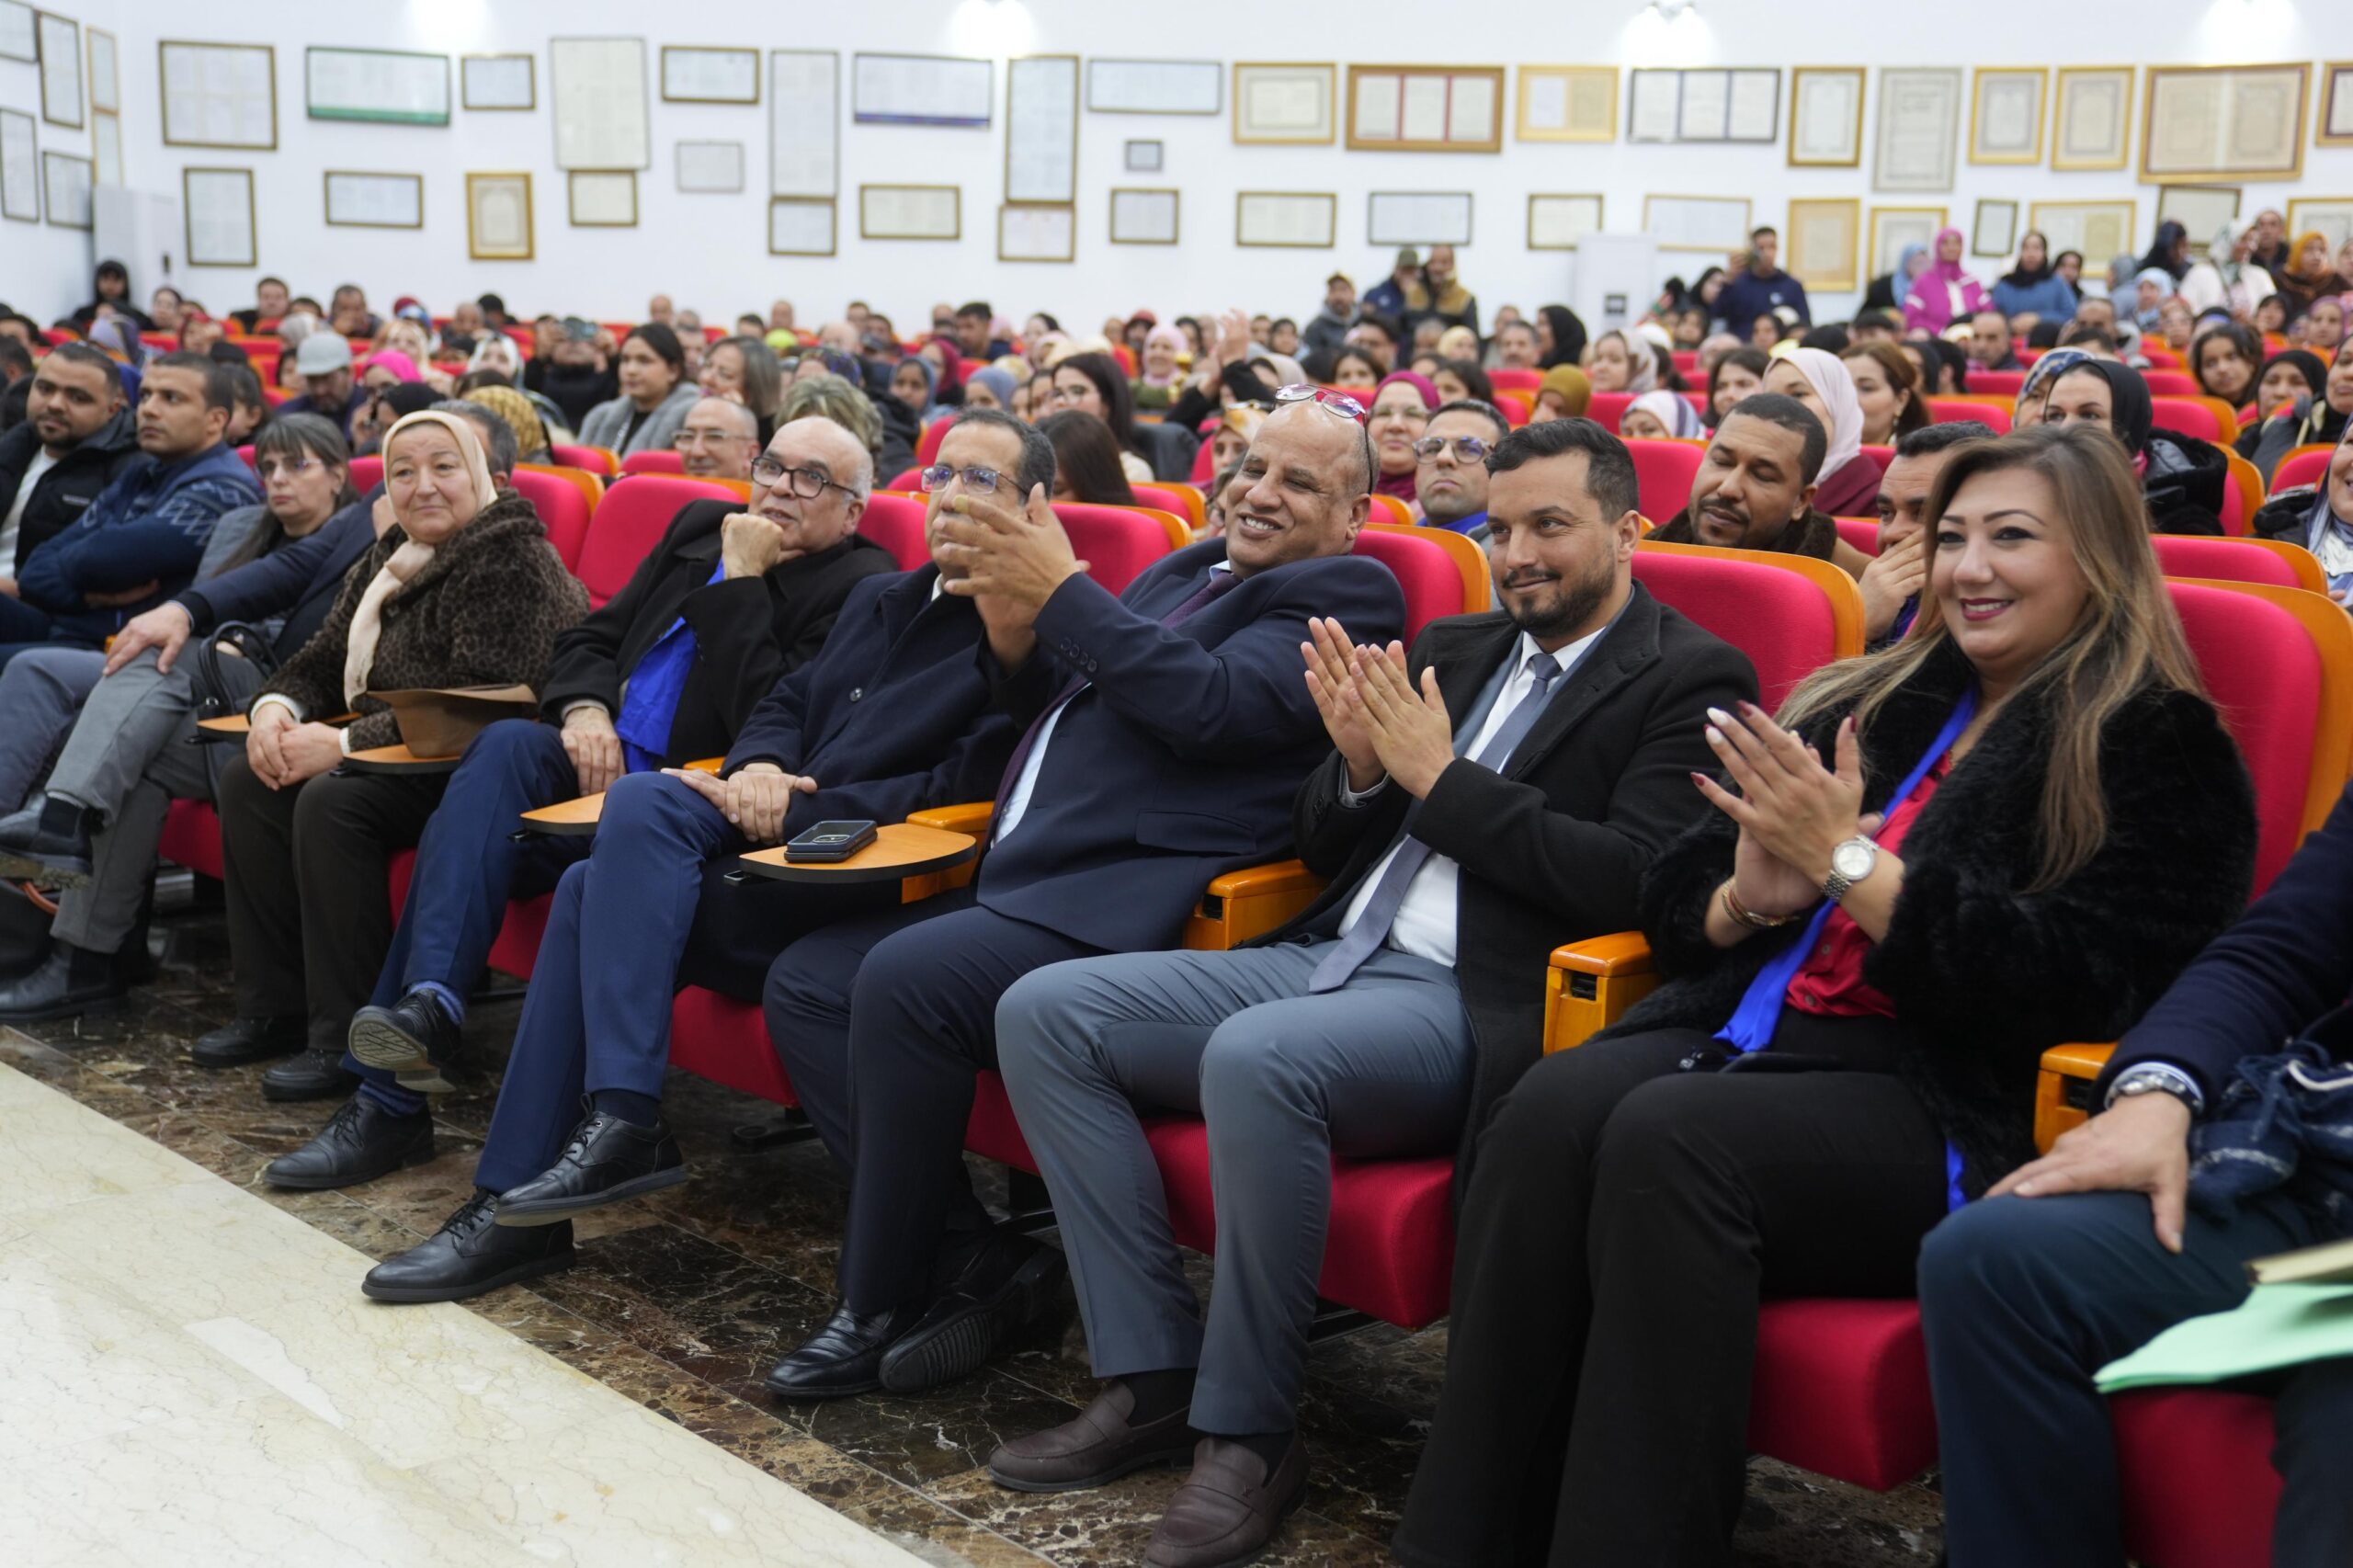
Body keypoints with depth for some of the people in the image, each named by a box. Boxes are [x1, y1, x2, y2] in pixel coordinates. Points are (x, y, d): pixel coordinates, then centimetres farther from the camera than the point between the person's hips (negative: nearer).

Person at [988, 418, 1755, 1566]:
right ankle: (1154, 1377, -5)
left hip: (1470, 1005, -8)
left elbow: (1635, 879, -15)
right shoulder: (1451, 648, 19)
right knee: (1042, 1010, -6)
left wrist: (1438, 776, -11)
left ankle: (1247, 1430, -16)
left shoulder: (1689, 679, -1)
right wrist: (1361, 765, -3)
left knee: (1254, 1056, -36)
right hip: (1329, 956, 8)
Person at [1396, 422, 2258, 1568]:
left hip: (1945, 1102, -5)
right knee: (1547, 1111, -27)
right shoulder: (1870, 704, 22)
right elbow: (1671, 903, 22)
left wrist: (1849, 862, -10)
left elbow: (2076, 992, -10)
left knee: (1670, 1137, -34)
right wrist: (1747, 899, -3)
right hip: (1742, 1031, 5)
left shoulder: (2158, 751, 5)